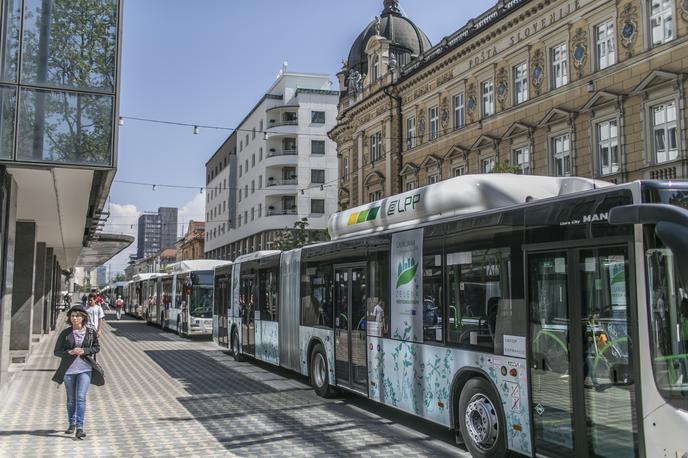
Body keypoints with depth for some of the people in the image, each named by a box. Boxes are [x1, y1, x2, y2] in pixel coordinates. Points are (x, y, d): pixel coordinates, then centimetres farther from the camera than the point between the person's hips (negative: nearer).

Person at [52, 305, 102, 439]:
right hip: (68, 369, 2)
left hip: (85, 369, -2)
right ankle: (71, 424, 33)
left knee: (81, 398, -12)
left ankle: (79, 428, -11)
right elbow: (56, 351, 2)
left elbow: (97, 347, 9)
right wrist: (69, 352, -17)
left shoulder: (90, 332, -2)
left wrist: (84, 351, -10)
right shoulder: (65, 333, -1)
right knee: (71, 399, 14)